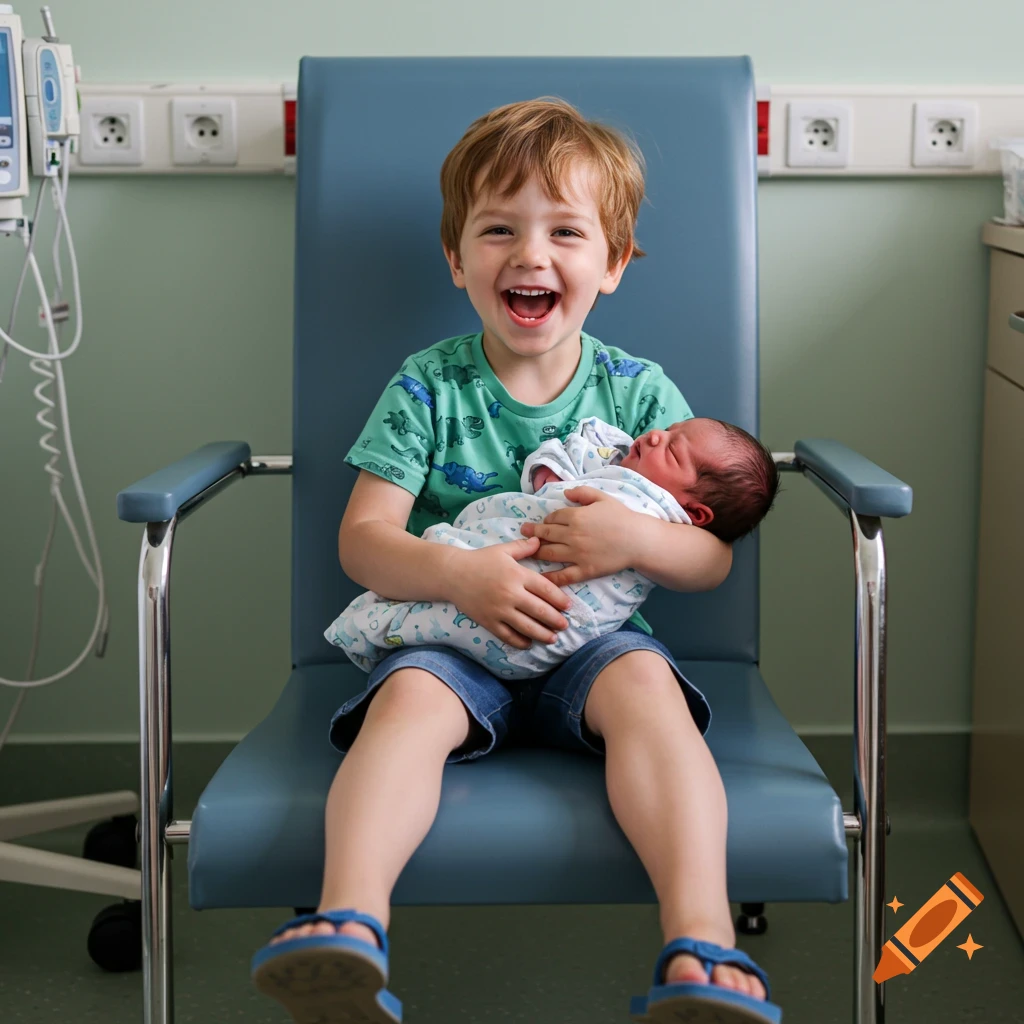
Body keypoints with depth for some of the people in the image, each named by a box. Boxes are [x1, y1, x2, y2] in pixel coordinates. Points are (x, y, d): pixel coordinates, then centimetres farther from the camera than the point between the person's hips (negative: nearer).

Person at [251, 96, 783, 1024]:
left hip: (595, 637, 0)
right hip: (454, 639, 0)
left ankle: (703, 947, -45)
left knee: (645, 685, -32)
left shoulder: (639, 391, 6)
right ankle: (350, 922, -50)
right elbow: (363, 538, -4)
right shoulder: (428, 389, 3)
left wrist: (637, 539, -20)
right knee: (409, 700, -32)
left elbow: (713, 559, 4)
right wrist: (460, 575, -24)